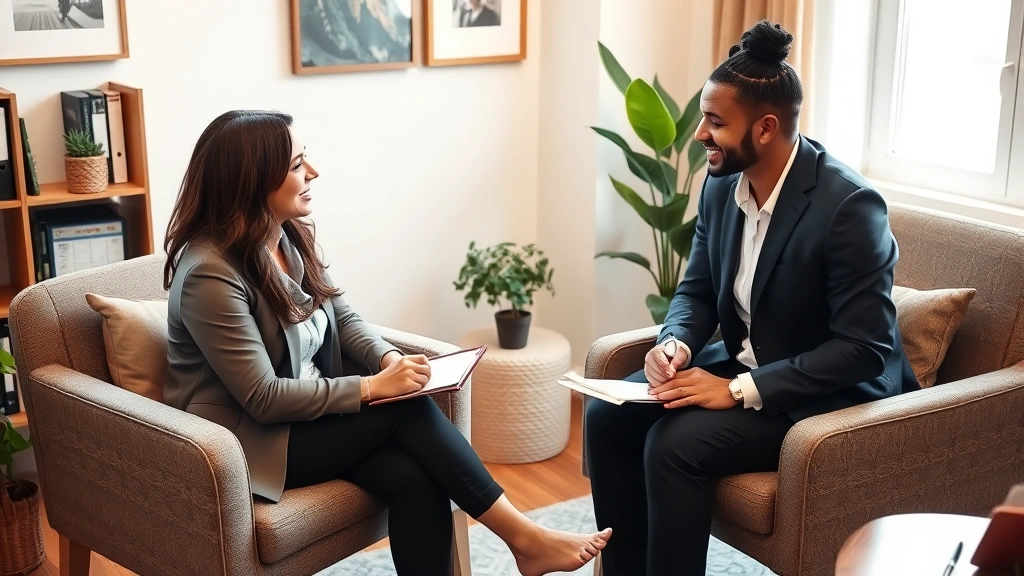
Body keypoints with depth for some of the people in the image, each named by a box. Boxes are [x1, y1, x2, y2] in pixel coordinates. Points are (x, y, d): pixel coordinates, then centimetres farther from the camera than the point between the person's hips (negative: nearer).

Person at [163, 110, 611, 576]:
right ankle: (524, 538, -10)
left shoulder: (291, 236, 3)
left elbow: (341, 315, 11)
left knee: (416, 479, -21)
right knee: (407, 408, -21)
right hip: (245, 441, -7)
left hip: (309, 414, 7)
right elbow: (264, 398, -24)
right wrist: (373, 387, -23)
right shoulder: (210, 275, -23)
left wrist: (388, 358, -9)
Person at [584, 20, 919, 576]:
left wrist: (740, 391, -26)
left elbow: (865, 348, -25)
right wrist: (675, 343, -14)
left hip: (828, 393, -7)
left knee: (674, 443, -26)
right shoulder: (722, 184, -2)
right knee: (607, 415, -8)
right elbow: (697, 289, 10)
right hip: (739, 363, 8)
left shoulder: (849, 205, -24)